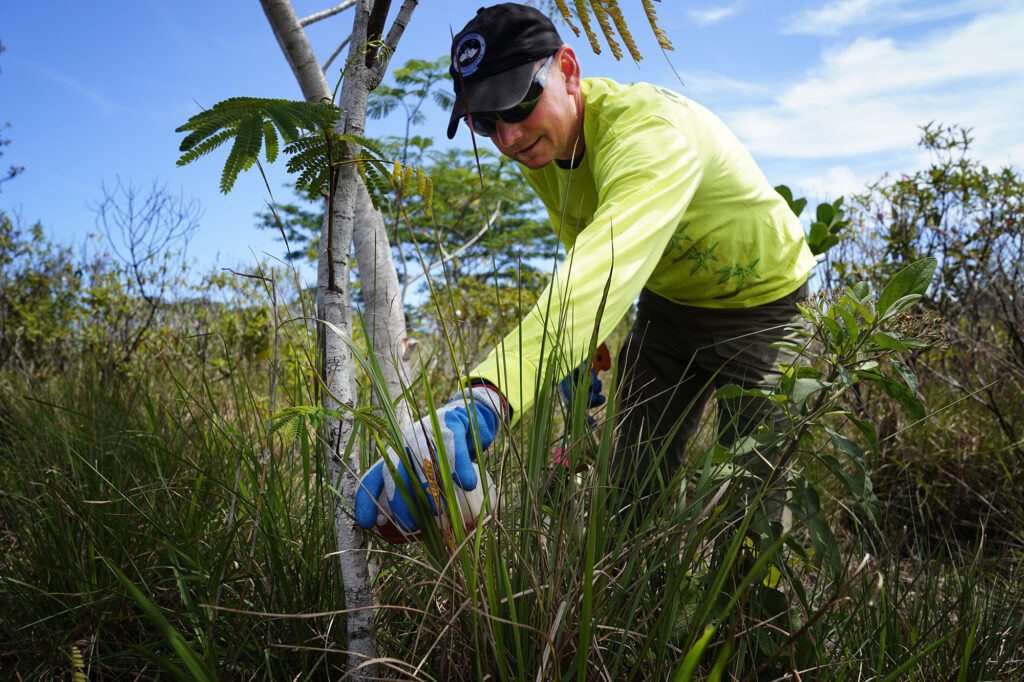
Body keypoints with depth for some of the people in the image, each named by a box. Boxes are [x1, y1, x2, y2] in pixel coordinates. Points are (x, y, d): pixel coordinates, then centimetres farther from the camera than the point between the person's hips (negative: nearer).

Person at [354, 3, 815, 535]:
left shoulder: (651, 128, -38)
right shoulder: (538, 146, -12)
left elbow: (609, 266, -57)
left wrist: (485, 399, -70)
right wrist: (584, 353, -8)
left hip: (763, 300, -6)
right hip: (668, 300, 6)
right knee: (633, 487, 3)